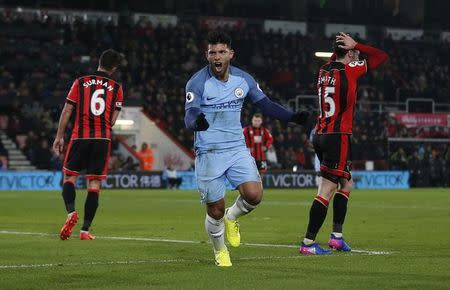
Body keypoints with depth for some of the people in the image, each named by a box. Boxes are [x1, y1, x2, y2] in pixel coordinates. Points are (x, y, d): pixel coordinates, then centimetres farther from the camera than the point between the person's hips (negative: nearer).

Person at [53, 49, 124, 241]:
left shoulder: (80, 82, 4)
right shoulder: (116, 88, 5)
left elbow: (67, 111, 3)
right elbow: (113, 120, 4)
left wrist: (59, 136, 9)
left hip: (80, 137, -1)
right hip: (103, 139, 1)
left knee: (69, 176, 9)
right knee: (94, 184, 3)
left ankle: (71, 212, -17)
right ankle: (85, 230, 1)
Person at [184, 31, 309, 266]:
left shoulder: (243, 79, 3)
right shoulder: (197, 83, -10)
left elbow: (265, 104, 14)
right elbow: (189, 116, -20)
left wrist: (292, 117, 1)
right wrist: (196, 122, -45)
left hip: (237, 148, 3)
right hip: (208, 152, -3)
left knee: (254, 195, -17)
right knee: (215, 211, 0)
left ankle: (232, 217, 18)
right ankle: (219, 250, 29)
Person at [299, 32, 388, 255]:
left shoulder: (324, 71, 9)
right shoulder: (348, 70, -10)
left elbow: (333, 60, 36)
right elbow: (382, 57, -3)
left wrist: (339, 47, 20)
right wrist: (356, 45, 0)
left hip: (320, 136, 8)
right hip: (338, 137, -8)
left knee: (346, 184, 19)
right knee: (326, 191, -6)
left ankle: (336, 235, 16)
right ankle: (308, 243, -8)